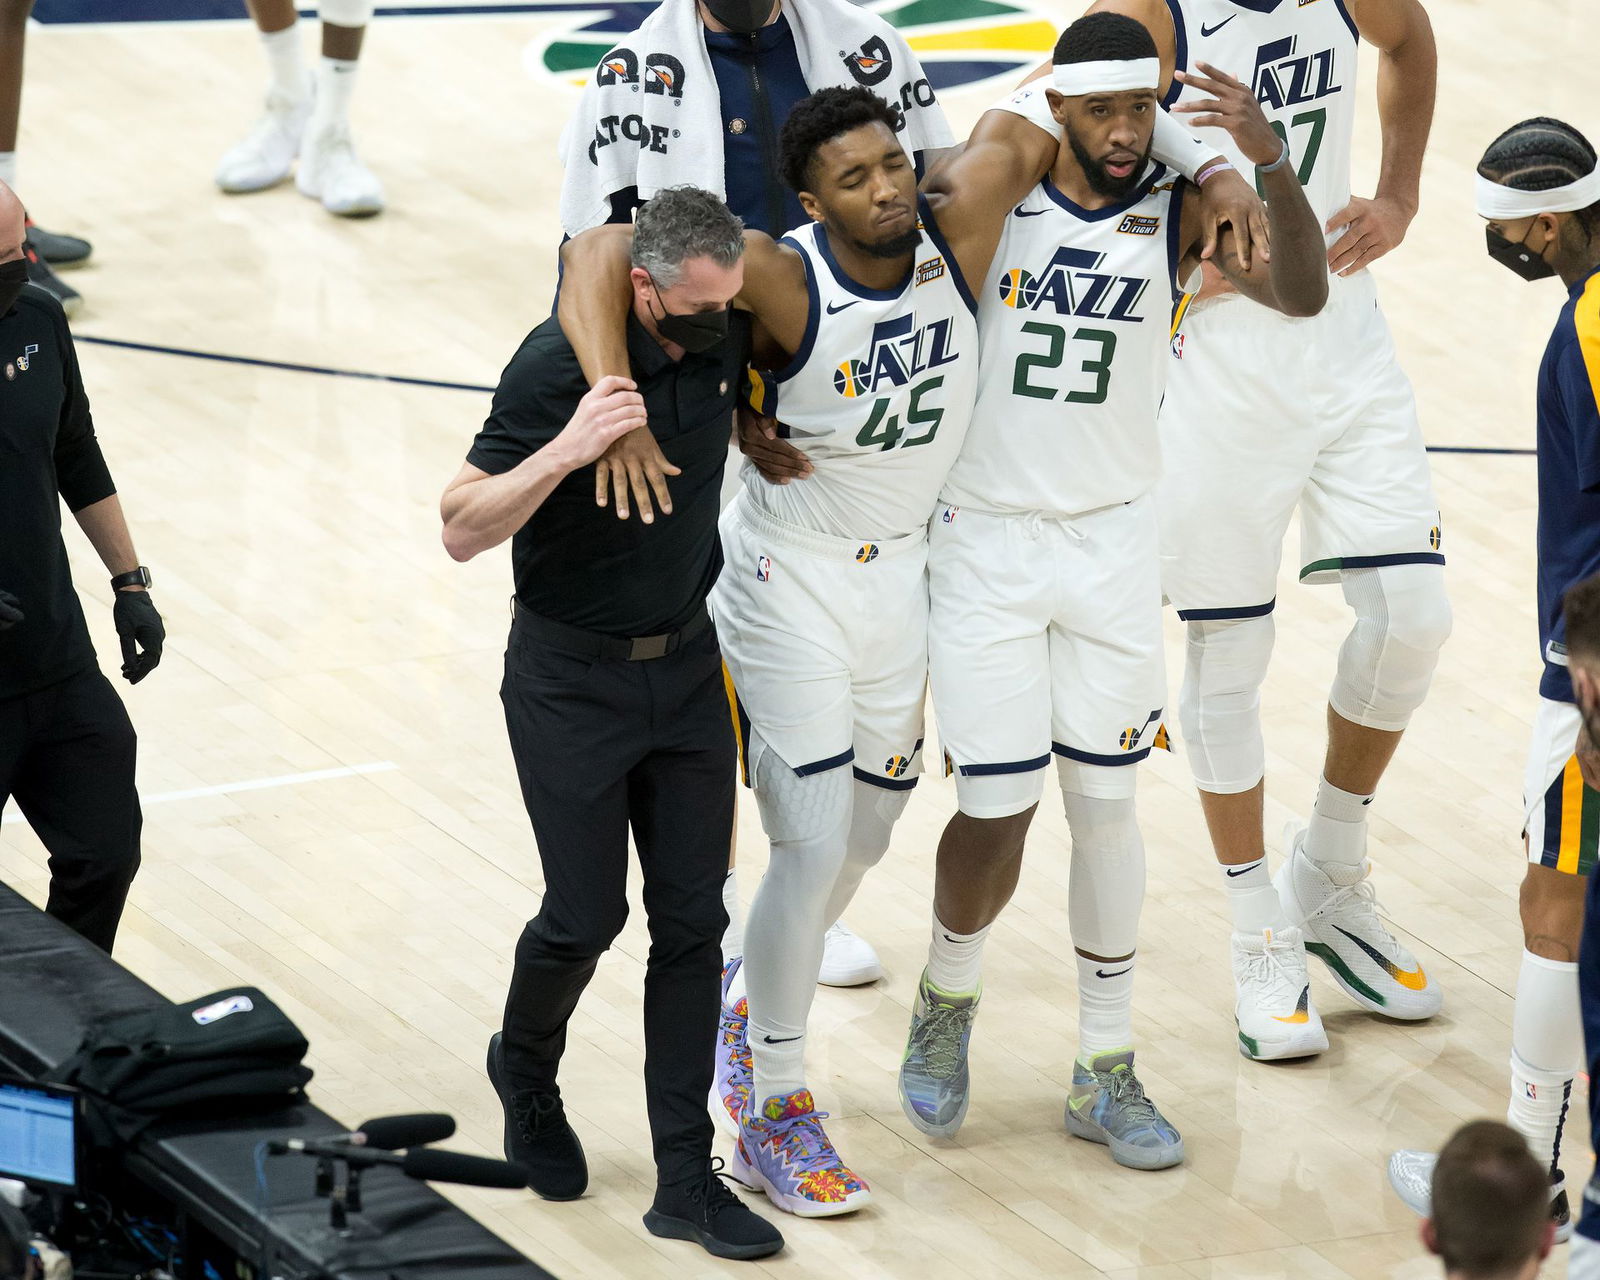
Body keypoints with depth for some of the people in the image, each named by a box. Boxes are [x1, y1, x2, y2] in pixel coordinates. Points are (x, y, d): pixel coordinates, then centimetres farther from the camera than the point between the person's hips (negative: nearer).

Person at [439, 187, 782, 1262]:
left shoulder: (727, 338, -5)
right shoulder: (563, 362, -21)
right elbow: (462, 530, -24)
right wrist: (565, 452, -37)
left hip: (687, 667, 5)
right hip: (573, 680, -5)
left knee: (693, 919, 2)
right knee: (587, 913, 1)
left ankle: (687, 1176, 7)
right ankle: (527, 1072, 34)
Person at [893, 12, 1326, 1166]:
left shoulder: (1179, 210, -6)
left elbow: (1302, 294, -21)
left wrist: (1270, 159, -38)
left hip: (1112, 543, 1)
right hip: (985, 541, -1)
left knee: (1106, 803, 6)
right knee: (998, 812, 0)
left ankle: (1107, 1072, 18)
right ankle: (947, 1001, 29)